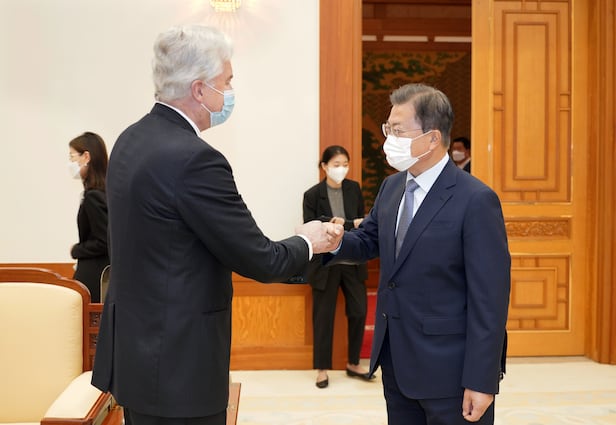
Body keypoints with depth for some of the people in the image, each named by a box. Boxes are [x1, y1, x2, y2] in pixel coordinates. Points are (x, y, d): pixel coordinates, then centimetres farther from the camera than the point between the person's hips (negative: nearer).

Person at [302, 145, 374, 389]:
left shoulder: (354, 189, 3)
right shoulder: (312, 195, -7)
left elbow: (363, 223, 3)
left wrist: (341, 225, -15)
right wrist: (351, 225, -19)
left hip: (352, 262, 3)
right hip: (325, 263, -3)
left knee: (359, 312, 7)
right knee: (323, 316, 5)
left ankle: (353, 364, 25)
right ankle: (322, 369, 19)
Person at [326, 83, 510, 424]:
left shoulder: (476, 201, -17)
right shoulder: (391, 186, 6)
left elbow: (490, 298, -18)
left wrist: (481, 382, -18)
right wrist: (334, 241, -11)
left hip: (448, 370, -7)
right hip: (396, 362, 7)